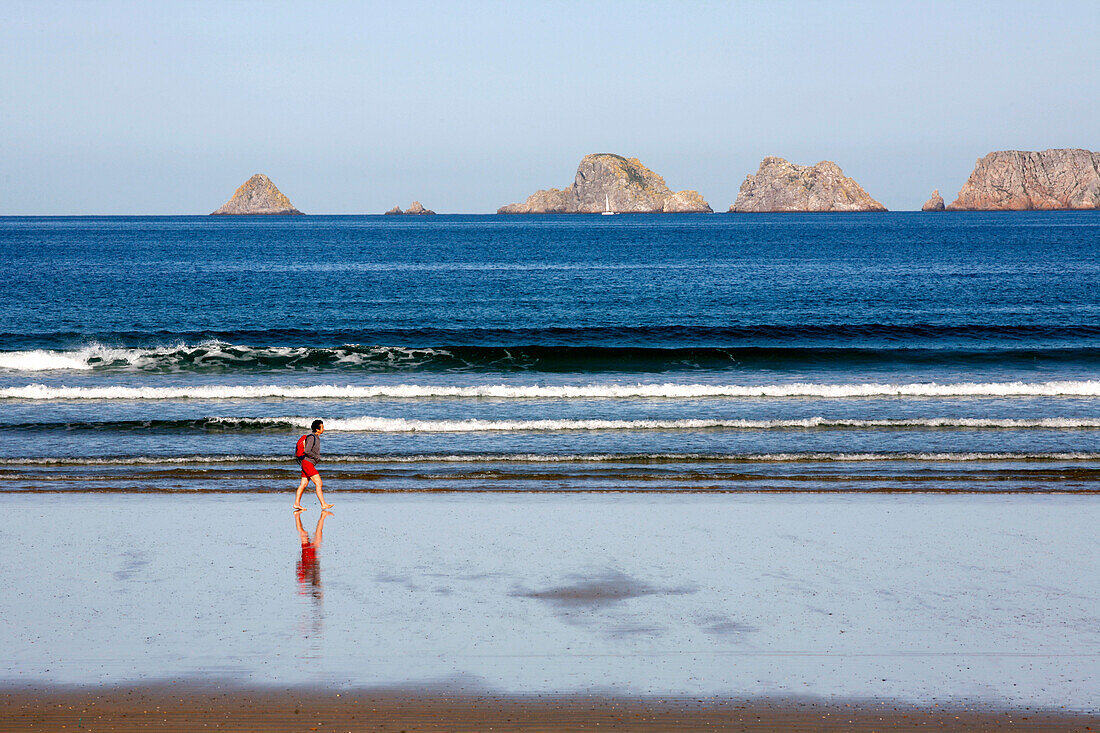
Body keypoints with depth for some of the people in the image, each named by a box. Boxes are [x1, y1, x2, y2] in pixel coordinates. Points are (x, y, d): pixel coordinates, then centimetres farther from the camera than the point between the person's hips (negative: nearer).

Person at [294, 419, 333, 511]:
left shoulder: (316, 438, 15)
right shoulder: (311, 437, -15)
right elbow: (307, 451, -22)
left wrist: (317, 456, 14)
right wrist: (316, 457, -12)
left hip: (308, 464, 10)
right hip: (307, 463, -10)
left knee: (303, 484, 9)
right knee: (319, 483, -11)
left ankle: (297, 504, 12)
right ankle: (323, 505, -11)